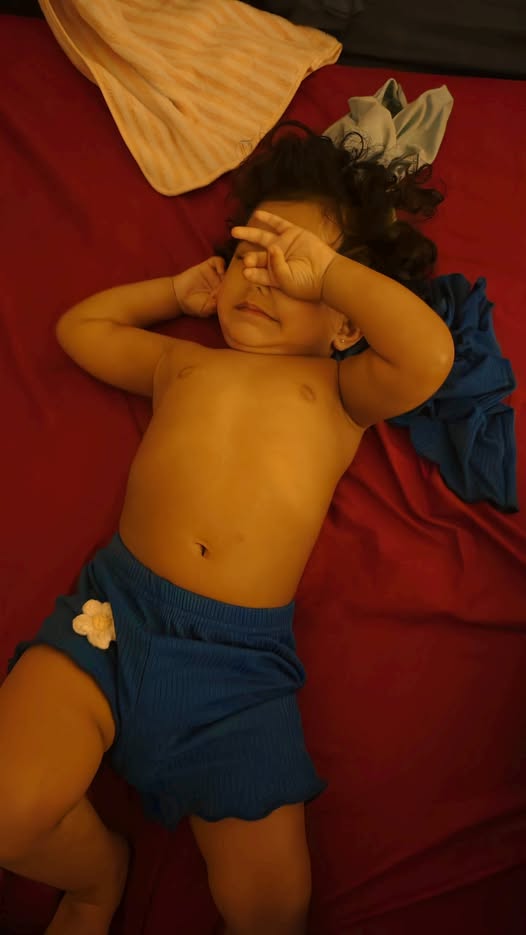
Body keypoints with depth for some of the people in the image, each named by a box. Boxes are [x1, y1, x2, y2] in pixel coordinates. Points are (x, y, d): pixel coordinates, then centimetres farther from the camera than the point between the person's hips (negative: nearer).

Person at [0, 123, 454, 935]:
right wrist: (178, 291, 27)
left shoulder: (337, 389, 10)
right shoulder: (182, 362, 21)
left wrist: (326, 267, -1)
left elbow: (430, 355, -10)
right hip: (115, 608, 3)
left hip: (241, 659, -2)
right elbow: (78, 326, 35)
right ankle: (98, 870, 21)